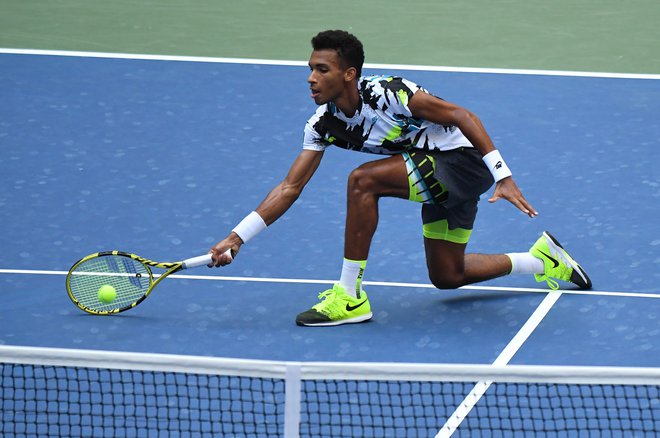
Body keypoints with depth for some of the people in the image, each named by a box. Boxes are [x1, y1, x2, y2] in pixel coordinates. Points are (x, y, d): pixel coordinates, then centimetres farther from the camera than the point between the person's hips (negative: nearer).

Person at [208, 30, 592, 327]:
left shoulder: (386, 93, -26)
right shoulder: (324, 124, -4)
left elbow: (463, 116, -24)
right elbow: (290, 187, -2)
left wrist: (504, 178, -29)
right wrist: (238, 237, -10)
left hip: (464, 161, -9)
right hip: (438, 175, 9)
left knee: (363, 180, -26)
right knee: (447, 276, 17)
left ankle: (350, 297, -17)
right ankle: (543, 259, 36)